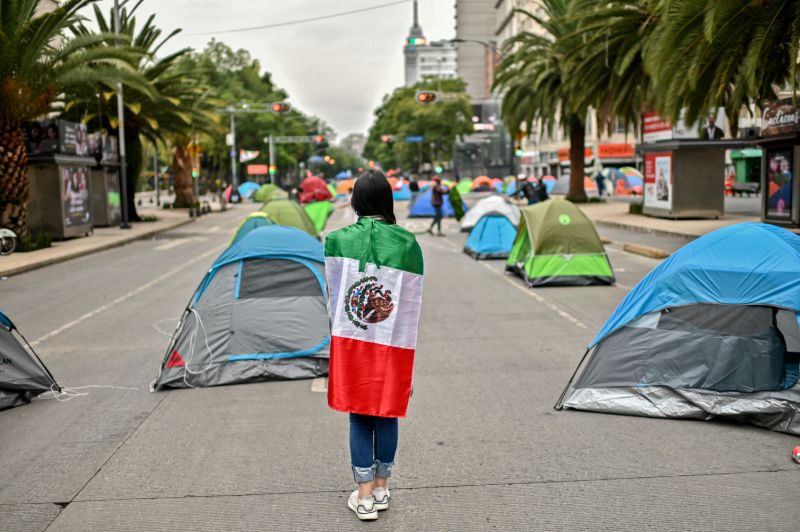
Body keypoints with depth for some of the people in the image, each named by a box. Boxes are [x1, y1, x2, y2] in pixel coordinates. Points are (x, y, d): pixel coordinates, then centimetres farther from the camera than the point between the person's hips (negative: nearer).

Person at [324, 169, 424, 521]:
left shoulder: (337, 240, -7)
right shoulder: (408, 244, -8)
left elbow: (332, 295, -1)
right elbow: (413, 305, -5)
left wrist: (340, 331, 12)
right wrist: (408, 355, 4)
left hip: (350, 343, 0)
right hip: (393, 346, 0)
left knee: (359, 416, 11)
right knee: (387, 414, 14)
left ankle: (364, 496, 16)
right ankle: (381, 489, 27)